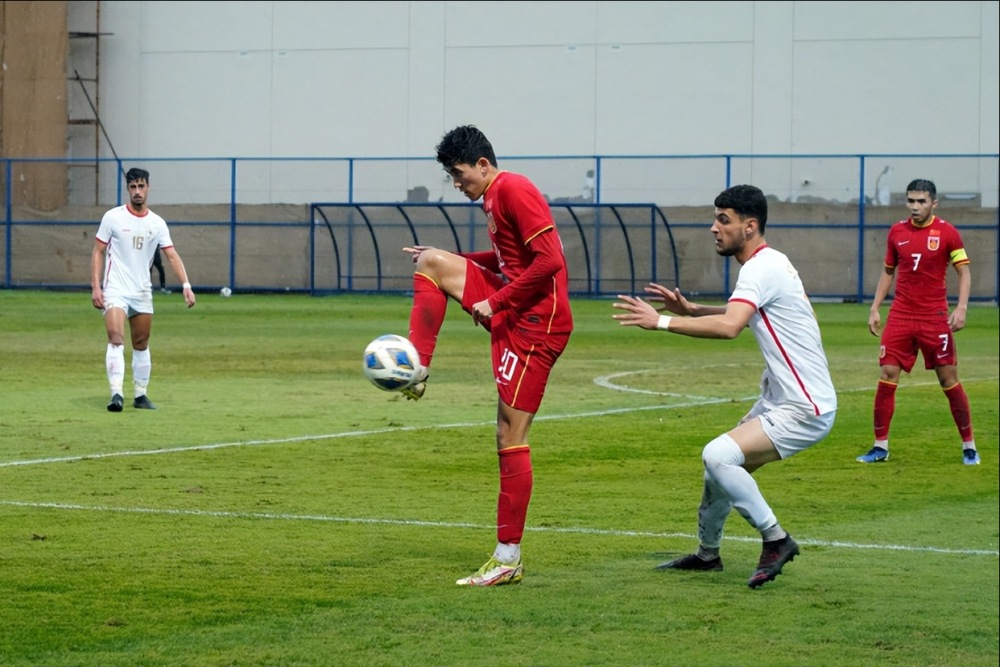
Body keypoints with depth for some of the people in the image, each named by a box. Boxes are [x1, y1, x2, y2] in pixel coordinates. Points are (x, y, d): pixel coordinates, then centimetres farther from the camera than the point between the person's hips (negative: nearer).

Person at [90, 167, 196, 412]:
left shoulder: (157, 223, 5)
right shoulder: (113, 217, -3)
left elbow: (172, 255, 1)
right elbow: (98, 252, -1)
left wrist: (186, 285, -12)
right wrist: (95, 287, -10)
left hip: (142, 292, 4)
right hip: (115, 290, -4)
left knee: (142, 345, 9)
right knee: (116, 339, -19)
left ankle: (140, 395, 19)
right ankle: (116, 394, -27)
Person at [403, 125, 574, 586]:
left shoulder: (513, 191, -16)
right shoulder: (495, 196, 15)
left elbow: (549, 259, -23)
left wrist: (496, 301, -17)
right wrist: (447, 262, 20)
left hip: (534, 323, -10)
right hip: (510, 310, 10)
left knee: (509, 439, -7)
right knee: (433, 262, 10)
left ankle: (508, 558, -3)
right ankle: (416, 371, 5)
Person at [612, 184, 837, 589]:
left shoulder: (761, 268, -18)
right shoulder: (765, 264, 14)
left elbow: (729, 327, -34)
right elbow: (741, 315, 32)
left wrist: (662, 321, -30)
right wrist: (689, 309, 17)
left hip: (804, 410, -11)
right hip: (781, 400, 11)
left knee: (719, 456, -24)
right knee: (721, 464, 19)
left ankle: (776, 541, -12)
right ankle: (708, 553, 37)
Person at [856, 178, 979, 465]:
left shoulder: (947, 232, -4)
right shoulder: (897, 232, 6)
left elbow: (964, 272, -2)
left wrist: (961, 307, -15)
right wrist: (875, 308, 10)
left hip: (935, 317, -3)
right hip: (900, 315, 3)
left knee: (949, 379, -1)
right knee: (887, 375, -5)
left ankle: (969, 446, 11)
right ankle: (880, 446, 3)